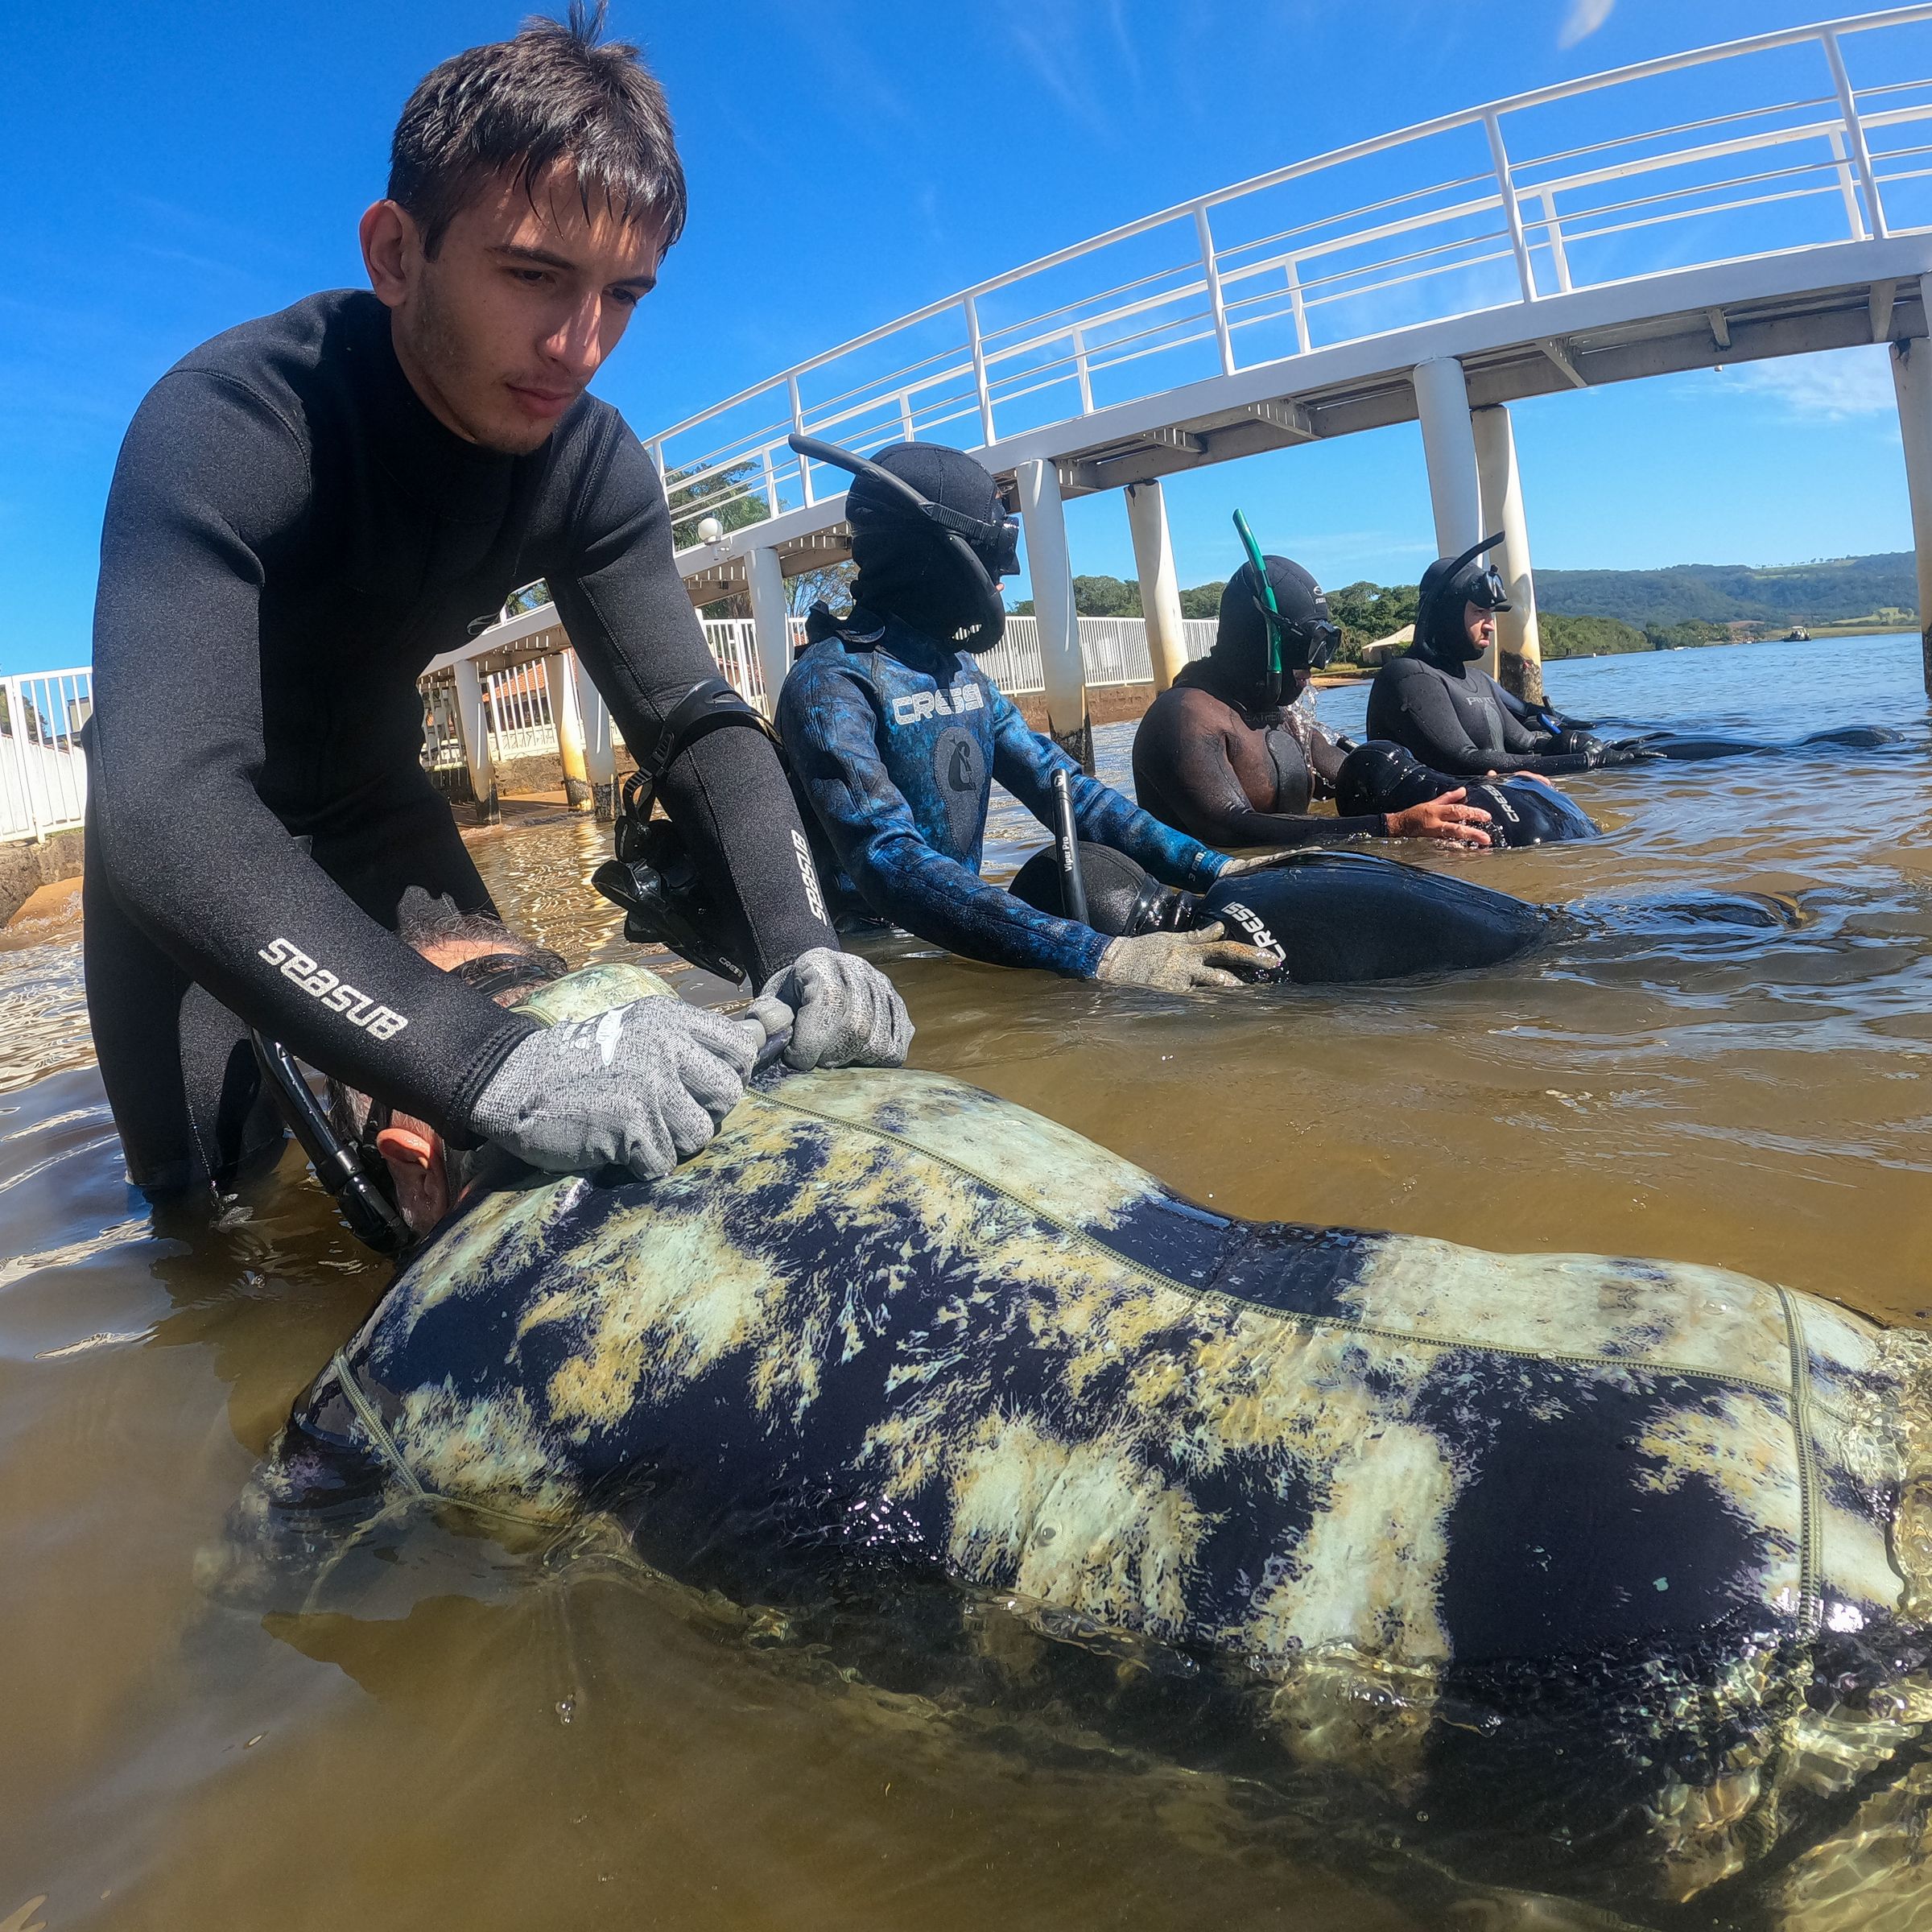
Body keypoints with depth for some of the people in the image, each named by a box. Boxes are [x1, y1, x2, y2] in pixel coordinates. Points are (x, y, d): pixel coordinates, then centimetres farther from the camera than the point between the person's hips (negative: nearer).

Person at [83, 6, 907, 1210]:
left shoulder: (595, 466, -18)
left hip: (370, 797, 4)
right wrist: (502, 1071, -59)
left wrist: (800, 944, -38)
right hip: (184, 836, -4)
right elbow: (169, 806, -47)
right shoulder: (224, 424, -35)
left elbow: (694, 720, -18)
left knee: (494, 1189, 4)